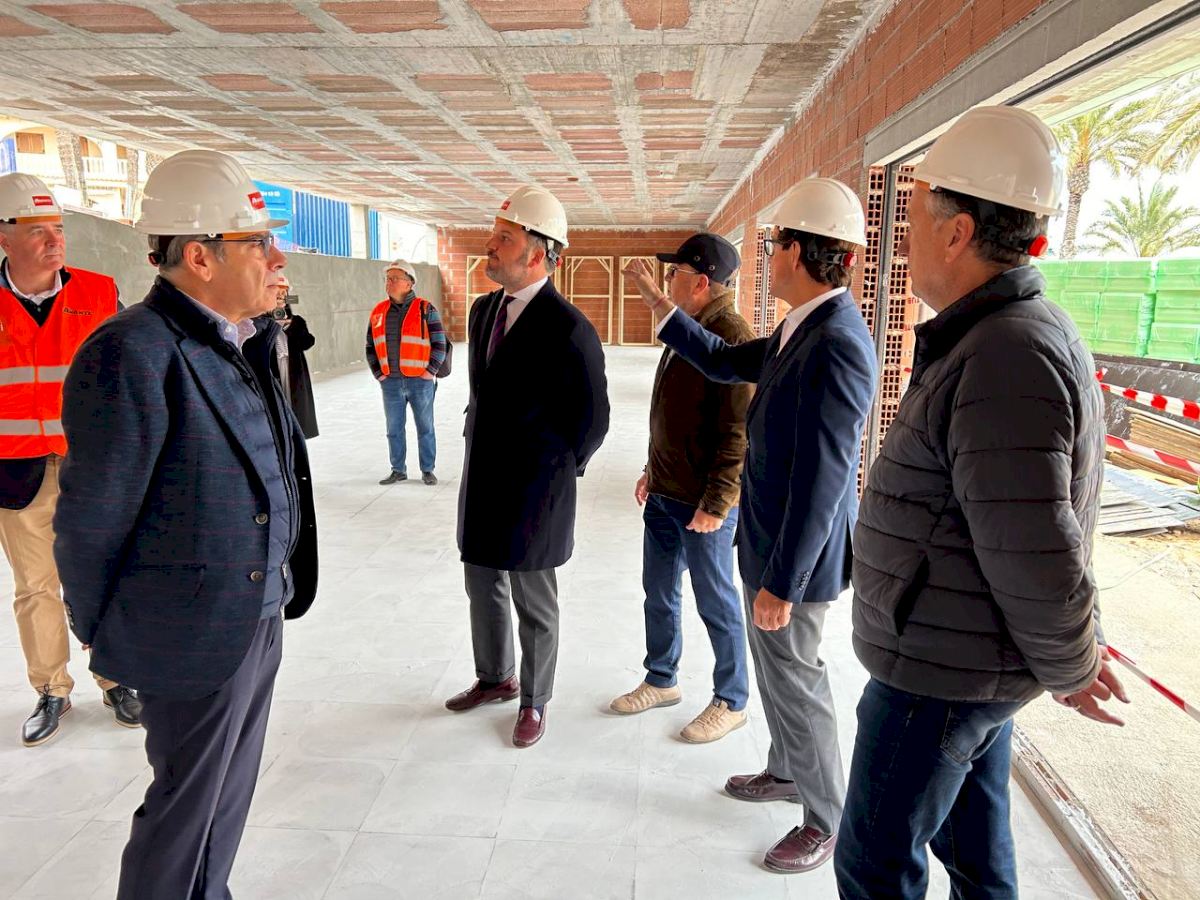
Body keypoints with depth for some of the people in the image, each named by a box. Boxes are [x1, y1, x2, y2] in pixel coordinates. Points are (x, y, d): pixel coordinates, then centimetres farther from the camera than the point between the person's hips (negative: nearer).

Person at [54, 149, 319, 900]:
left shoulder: (241, 345, 4)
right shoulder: (134, 354, -22)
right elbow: (92, 521, -15)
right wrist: (101, 632, -3)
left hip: (260, 617, 8)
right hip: (196, 634, -8)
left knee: (230, 792, 24)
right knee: (187, 804, 13)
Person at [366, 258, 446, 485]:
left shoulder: (425, 309, -5)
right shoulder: (378, 312, 7)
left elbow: (440, 344, -4)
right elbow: (370, 347, 13)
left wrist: (430, 371, -9)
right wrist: (378, 373, 5)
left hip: (420, 382, -4)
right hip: (391, 383, 4)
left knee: (425, 428, 7)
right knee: (394, 429, 11)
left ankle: (427, 470, 19)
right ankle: (398, 470, 24)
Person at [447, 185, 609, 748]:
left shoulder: (568, 331, -19)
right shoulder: (483, 310, 5)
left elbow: (592, 420, -11)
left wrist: (558, 474, -3)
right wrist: (478, 447, 13)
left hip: (532, 495, -7)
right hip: (480, 484, 8)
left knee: (534, 606, 10)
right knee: (483, 589, 22)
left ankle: (534, 702, 32)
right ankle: (495, 678, 45)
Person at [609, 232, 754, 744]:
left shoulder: (733, 339, -19)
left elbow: (739, 432, -22)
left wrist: (716, 505, -21)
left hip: (702, 504, -9)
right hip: (664, 494, 9)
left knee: (716, 605, 6)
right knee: (658, 592, 18)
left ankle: (731, 702, 24)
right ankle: (661, 681, 36)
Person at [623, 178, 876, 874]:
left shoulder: (836, 344, -26)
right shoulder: (800, 332, 4)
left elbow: (822, 478, -27)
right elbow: (722, 361, 19)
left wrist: (783, 582, -23)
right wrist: (659, 303, 18)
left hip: (797, 555, -9)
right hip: (770, 542, 9)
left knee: (795, 682, 9)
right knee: (775, 670, 25)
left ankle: (828, 821, 31)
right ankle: (788, 772, 48)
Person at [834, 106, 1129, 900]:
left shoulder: (1007, 357, -26)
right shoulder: (1024, 332, 8)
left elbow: (1035, 555, -25)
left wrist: (1071, 670, -9)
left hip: (940, 670, -9)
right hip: (972, 664, 9)